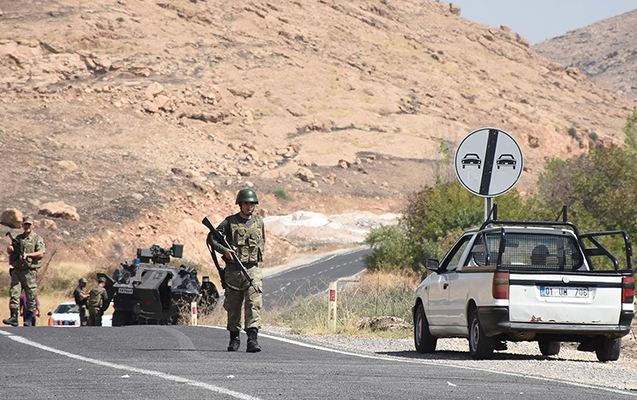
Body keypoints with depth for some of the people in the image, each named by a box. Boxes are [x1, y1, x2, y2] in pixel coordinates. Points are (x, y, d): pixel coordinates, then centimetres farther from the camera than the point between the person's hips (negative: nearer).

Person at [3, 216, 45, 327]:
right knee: (14, 293, -8)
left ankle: (29, 319, 7)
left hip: (29, 271, -4)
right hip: (16, 271, 4)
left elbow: (41, 253, -8)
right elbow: (9, 250, 16)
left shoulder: (38, 239, 3)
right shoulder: (18, 238, 18)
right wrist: (11, 248, -9)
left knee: (30, 296, -1)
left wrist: (27, 254, -19)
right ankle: (14, 317, -12)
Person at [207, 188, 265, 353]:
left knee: (254, 303, -13)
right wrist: (224, 250, -15)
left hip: (253, 270, 1)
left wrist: (258, 255, 10)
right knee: (233, 306, 6)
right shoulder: (230, 222, 0)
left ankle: (252, 339, -20)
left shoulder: (259, 222, 10)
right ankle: (234, 339, 20)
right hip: (233, 270, -1)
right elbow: (211, 238, -1)